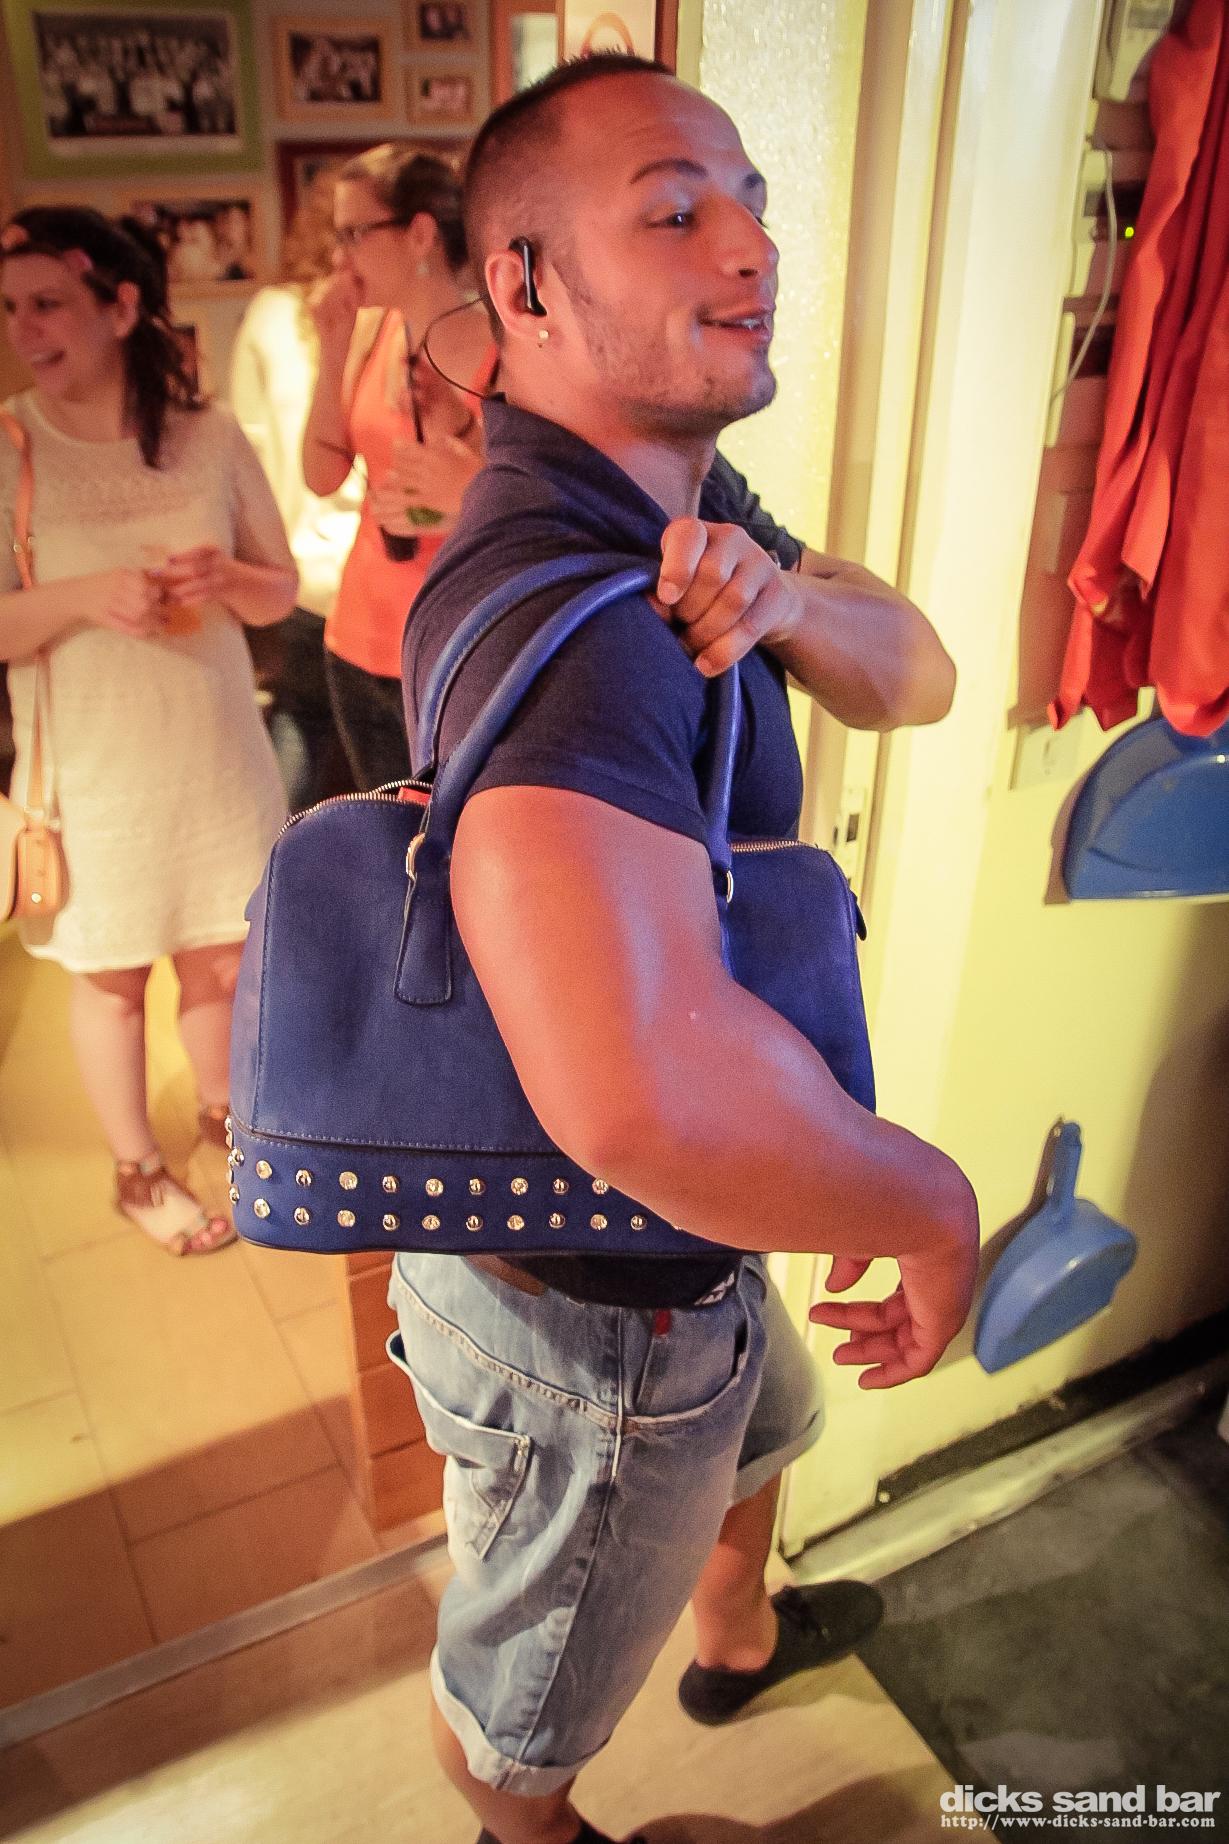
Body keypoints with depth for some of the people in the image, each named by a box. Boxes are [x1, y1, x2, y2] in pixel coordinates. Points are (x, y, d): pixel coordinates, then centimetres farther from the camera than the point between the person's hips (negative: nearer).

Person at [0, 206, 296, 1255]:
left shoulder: (209, 437, -2)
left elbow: (280, 590, 4)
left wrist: (228, 577, -17)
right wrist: (86, 593, -25)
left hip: (219, 757, 2)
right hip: (92, 773, -2)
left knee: (223, 961, 16)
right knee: (111, 978, 12)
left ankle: (222, 1110, 43)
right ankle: (138, 1170, 33)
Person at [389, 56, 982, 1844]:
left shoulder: (685, 500, -2)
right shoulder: (563, 603, -36)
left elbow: (917, 677, 0)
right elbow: (644, 1092, -53)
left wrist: (786, 597, -22)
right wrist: (935, 1206, -33)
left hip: (681, 1236, 10)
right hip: (591, 1315, -9)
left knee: (757, 1430, 40)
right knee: (528, 1701, 25)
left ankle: (741, 1639, 73)